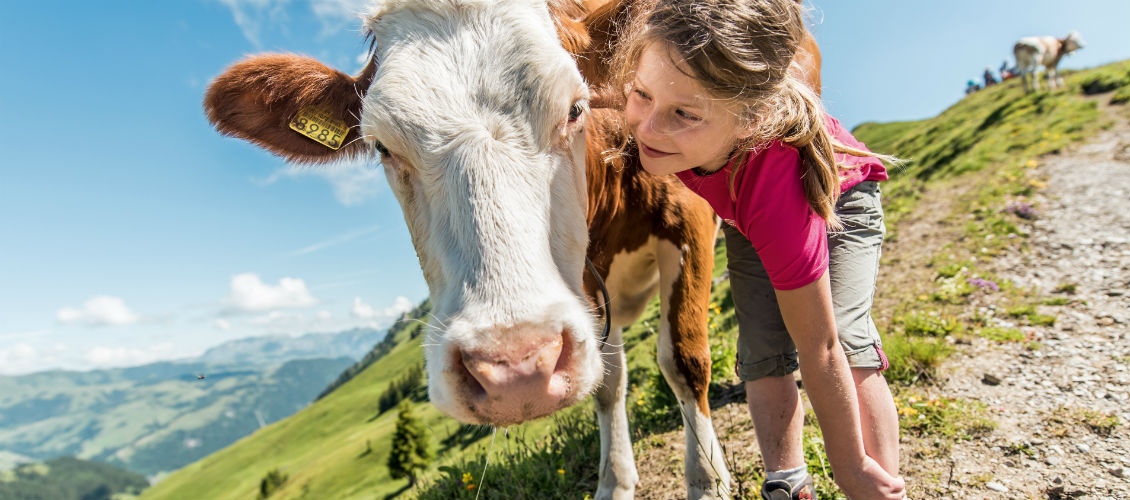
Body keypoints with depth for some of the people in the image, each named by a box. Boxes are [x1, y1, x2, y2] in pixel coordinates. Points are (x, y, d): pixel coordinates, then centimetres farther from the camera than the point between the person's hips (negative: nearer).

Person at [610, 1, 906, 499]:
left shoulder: (777, 181, -49)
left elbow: (818, 351, -39)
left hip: (838, 199, -4)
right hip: (749, 219, 4)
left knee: (844, 337, -22)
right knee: (763, 354, -5)